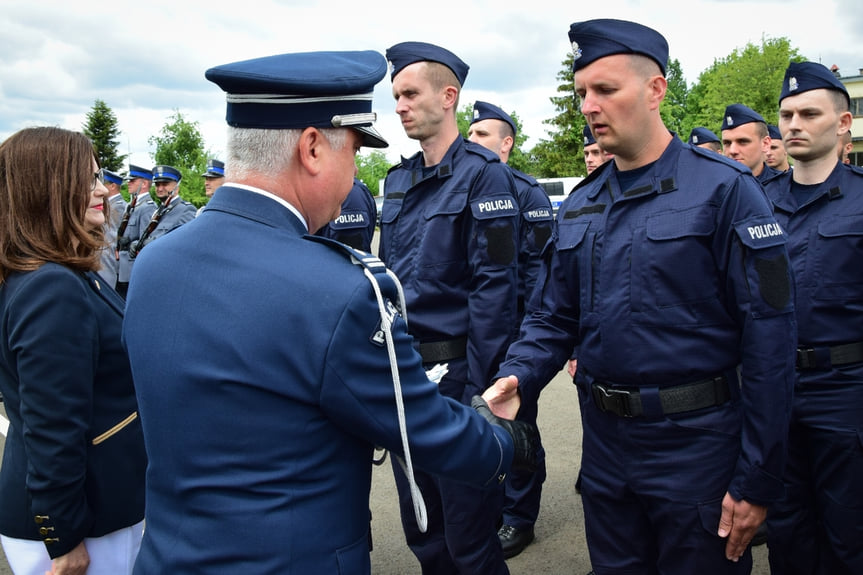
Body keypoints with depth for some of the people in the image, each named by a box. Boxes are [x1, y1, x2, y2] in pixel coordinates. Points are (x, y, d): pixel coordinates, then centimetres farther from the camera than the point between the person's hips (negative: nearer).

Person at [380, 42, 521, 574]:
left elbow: (495, 286, -15)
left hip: (455, 368, -7)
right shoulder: (398, 179, 11)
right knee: (420, 530, 19)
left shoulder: (483, 174, -10)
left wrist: (477, 386, -17)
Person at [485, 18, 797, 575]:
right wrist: (517, 377, -12)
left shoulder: (725, 189, -12)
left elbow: (769, 335, -14)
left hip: (695, 445, -5)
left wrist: (758, 480, -13)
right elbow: (553, 316, 9)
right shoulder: (580, 206, 6)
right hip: (604, 441, 5)